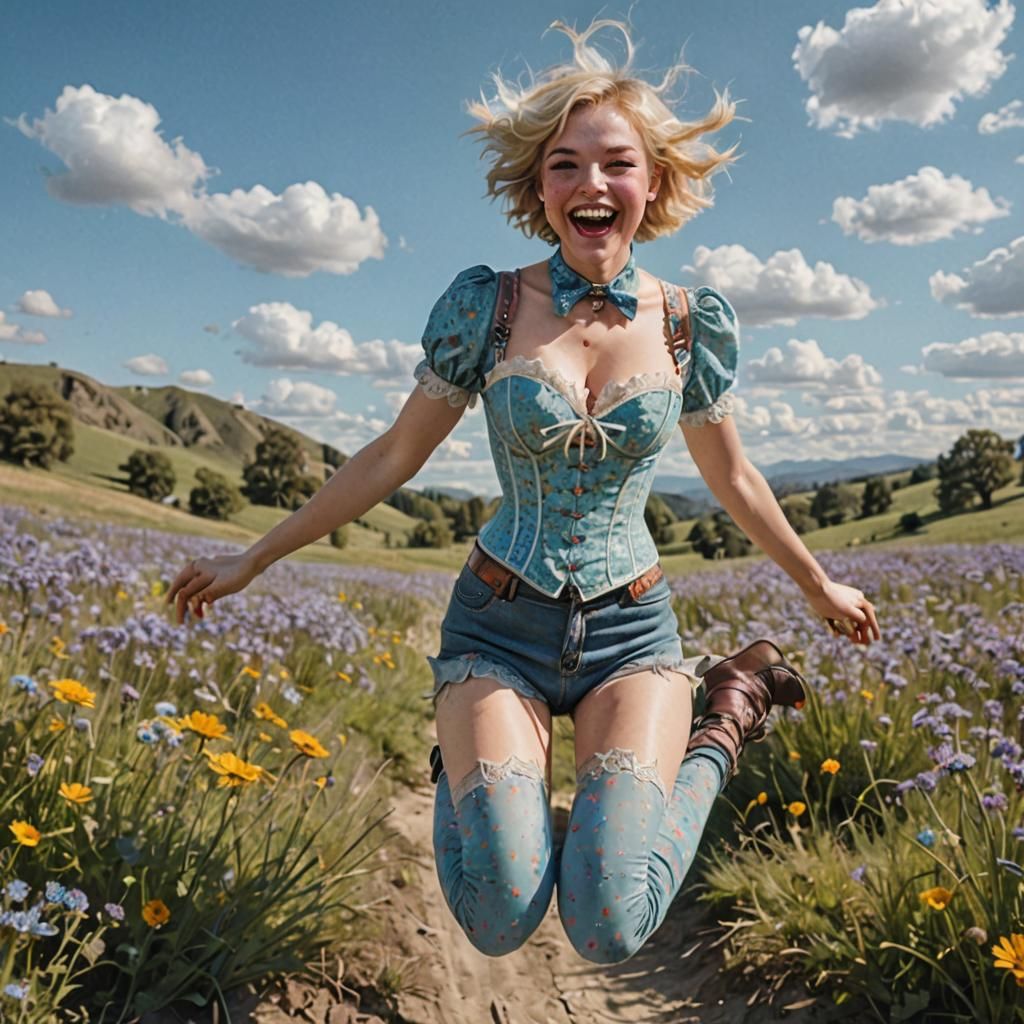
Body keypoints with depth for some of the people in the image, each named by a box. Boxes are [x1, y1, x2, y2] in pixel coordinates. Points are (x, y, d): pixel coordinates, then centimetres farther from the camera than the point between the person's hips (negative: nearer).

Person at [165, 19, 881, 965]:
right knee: (498, 923, -17)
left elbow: (731, 477, 12)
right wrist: (252, 561, 5)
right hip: (500, 627, 0)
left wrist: (821, 586, 23)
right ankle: (465, 758, 16)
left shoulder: (694, 321, -3)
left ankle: (725, 718, 10)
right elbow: (394, 456, 2)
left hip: (631, 629, 1)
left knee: (610, 929, -18)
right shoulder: (485, 305, -6)